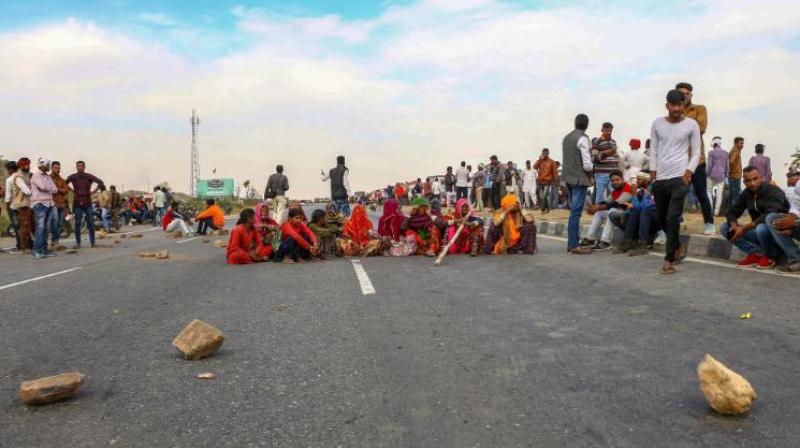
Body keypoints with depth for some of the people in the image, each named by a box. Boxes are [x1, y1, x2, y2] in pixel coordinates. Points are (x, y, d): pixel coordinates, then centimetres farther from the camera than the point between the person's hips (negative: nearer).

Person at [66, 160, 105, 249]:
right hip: (77, 203, 0)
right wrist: (72, 190, 6)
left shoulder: (89, 176, -2)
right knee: (77, 223, 2)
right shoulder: (72, 177, 1)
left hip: (88, 202, 0)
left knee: (91, 223, -1)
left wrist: (93, 191, -2)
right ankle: (78, 243, 7)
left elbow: (100, 182, -2)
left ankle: (92, 242, 5)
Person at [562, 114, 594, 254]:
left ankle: (572, 243, 19)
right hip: (580, 179, -8)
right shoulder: (583, 138, -12)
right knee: (576, 212, -6)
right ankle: (574, 245, -3)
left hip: (568, 177, 8)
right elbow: (587, 164, -17)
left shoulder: (566, 137, 13)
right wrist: (591, 169, 4)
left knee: (574, 211, 15)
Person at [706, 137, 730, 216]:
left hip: (712, 175, -3)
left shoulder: (711, 152, -7)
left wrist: (708, 174, 0)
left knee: (709, 191, 10)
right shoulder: (726, 153, 4)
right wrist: (726, 175, 16)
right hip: (721, 176, 3)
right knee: (719, 193, 2)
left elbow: (710, 165, -8)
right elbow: (727, 166, 6)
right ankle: (716, 211, 1)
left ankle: (710, 209, 1)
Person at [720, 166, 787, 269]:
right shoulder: (746, 193, 0)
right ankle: (756, 254, -6)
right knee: (724, 228, -8)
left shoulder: (774, 191, -18)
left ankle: (770, 256, -9)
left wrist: (745, 228, -33)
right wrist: (734, 225, -22)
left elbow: (770, 216, -33)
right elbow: (732, 212, 1)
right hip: (757, 230, 6)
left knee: (762, 228, -40)